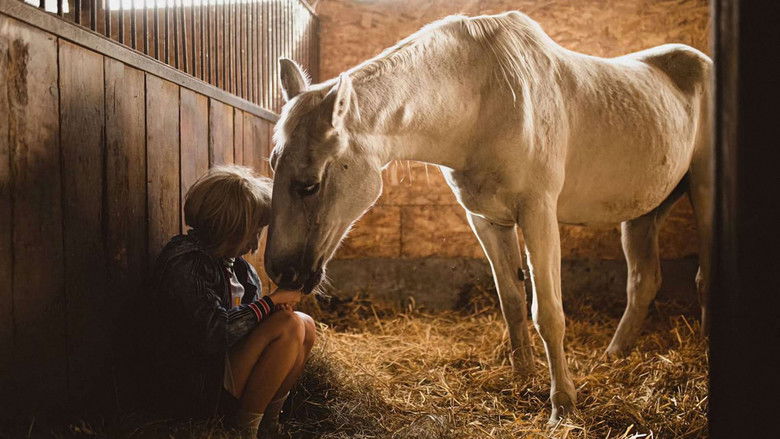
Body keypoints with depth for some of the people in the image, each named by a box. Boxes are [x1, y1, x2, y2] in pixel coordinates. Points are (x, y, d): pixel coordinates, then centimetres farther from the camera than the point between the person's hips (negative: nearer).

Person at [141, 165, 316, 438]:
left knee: (306, 325, 0)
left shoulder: (230, 259, 9)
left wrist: (277, 304, -5)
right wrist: (271, 301, -19)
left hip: (227, 363, 9)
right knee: (290, 325, -21)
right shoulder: (185, 263, -19)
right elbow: (212, 334, -29)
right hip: (197, 391, -9)